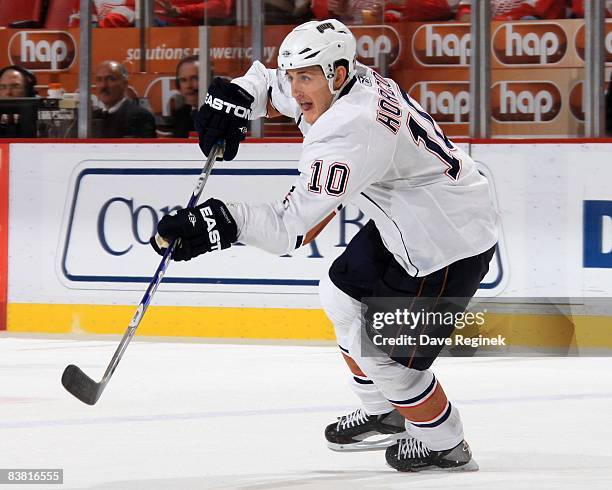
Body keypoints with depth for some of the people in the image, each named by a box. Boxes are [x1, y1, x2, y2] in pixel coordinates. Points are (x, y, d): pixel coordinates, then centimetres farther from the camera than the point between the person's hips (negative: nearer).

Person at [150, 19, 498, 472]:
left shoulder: (349, 132, -33)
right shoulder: (342, 85, -4)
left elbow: (293, 228, -37)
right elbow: (271, 85, 17)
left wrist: (226, 222, -45)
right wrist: (234, 99, -3)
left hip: (450, 242, -11)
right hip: (405, 218, 11)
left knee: (383, 352, -6)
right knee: (343, 294, 22)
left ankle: (446, 447, 16)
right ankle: (383, 413, 41)